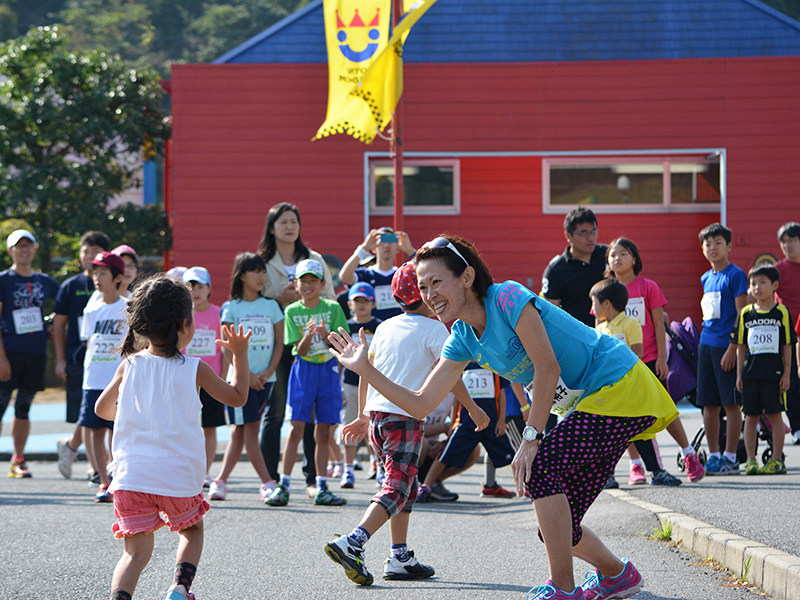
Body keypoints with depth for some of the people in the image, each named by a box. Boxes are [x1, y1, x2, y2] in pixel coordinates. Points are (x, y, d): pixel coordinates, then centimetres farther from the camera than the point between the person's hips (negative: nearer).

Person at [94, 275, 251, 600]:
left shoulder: (129, 366, 3)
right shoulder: (194, 369, -3)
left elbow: (102, 409, 17)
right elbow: (238, 396, 11)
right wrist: (240, 355, 21)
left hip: (131, 476, 1)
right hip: (180, 476, -1)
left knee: (136, 551, 1)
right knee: (192, 529, 26)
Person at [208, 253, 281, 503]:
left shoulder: (271, 306, 10)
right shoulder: (231, 308, 1)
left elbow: (279, 342, 9)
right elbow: (228, 348, -3)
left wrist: (269, 370, -5)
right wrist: (247, 374, -12)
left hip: (265, 378, 3)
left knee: (239, 431, 3)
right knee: (249, 429, -8)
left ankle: (220, 481, 8)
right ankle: (267, 483, -7)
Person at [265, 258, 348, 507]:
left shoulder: (333, 308, 1)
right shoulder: (292, 312, 1)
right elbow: (300, 350, -4)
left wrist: (325, 335, -21)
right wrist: (308, 335, -25)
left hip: (328, 371, 1)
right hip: (303, 370, -1)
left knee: (323, 432, 4)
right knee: (296, 428, -8)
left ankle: (322, 489, 8)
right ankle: (284, 486, -7)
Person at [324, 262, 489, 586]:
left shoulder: (385, 327, 17)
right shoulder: (433, 329, -1)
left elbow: (366, 373, 20)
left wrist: (363, 416, 28)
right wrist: (474, 409, 3)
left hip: (376, 414, 7)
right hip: (405, 417, -7)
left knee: (407, 487, 19)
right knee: (396, 489, -11)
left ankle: (400, 558, 17)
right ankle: (352, 544, -30)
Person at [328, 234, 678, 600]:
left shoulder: (508, 299, -20)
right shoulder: (463, 340, 4)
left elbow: (548, 368, -24)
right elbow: (421, 404, 2)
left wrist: (531, 438, -24)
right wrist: (365, 369, -6)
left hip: (622, 388, -9)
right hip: (587, 405, 9)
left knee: (539, 466, -22)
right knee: (557, 530, 4)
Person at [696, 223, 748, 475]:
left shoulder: (735, 275, -6)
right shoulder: (706, 278, 15)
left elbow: (741, 315, -11)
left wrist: (732, 349, -17)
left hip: (726, 346, -7)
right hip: (706, 345, 7)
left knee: (731, 403, -3)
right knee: (709, 405, 7)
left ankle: (730, 458, 0)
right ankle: (713, 456, 14)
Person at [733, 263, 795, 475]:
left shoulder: (781, 312, 1)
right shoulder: (745, 314, 7)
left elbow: (787, 345, 2)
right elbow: (740, 346, 10)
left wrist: (786, 373, -3)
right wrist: (739, 374, 6)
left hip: (774, 373, -2)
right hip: (751, 373, 2)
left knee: (775, 416, 0)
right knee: (751, 417, 5)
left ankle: (776, 460, 6)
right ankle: (751, 460, 11)